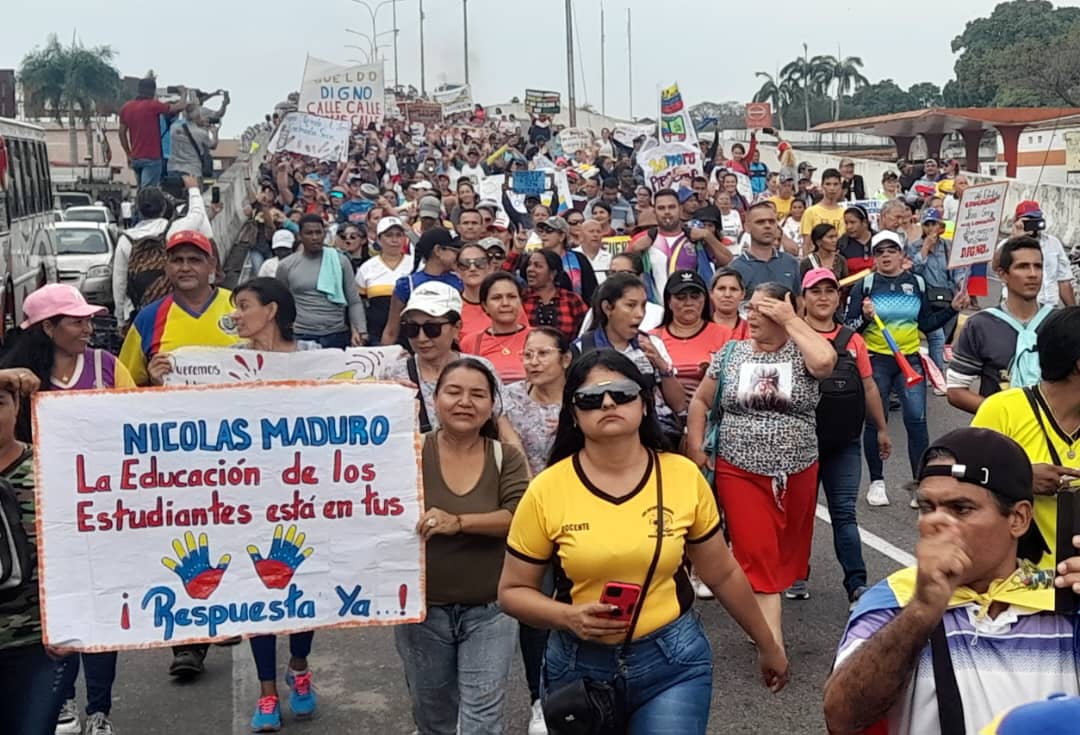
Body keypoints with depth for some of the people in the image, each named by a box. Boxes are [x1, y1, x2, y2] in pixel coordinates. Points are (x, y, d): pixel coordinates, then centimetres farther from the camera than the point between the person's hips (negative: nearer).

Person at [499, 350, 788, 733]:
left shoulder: (684, 476, -6)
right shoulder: (546, 491, -10)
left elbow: (722, 574, 7)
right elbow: (513, 591, -1)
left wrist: (767, 644, 16)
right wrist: (570, 617, -19)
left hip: (672, 660, 0)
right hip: (578, 665, 1)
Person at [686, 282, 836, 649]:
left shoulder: (801, 354, -4)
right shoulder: (730, 353, 3)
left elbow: (825, 361, -28)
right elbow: (700, 401, 10)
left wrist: (791, 320, -18)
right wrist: (695, 446, 1)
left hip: (798, 472, 0)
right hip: (740, 471, 0)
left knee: (786, 551, 16)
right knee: (757, 554, -7)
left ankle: (769, 602, 39)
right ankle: (773, 644, -7)